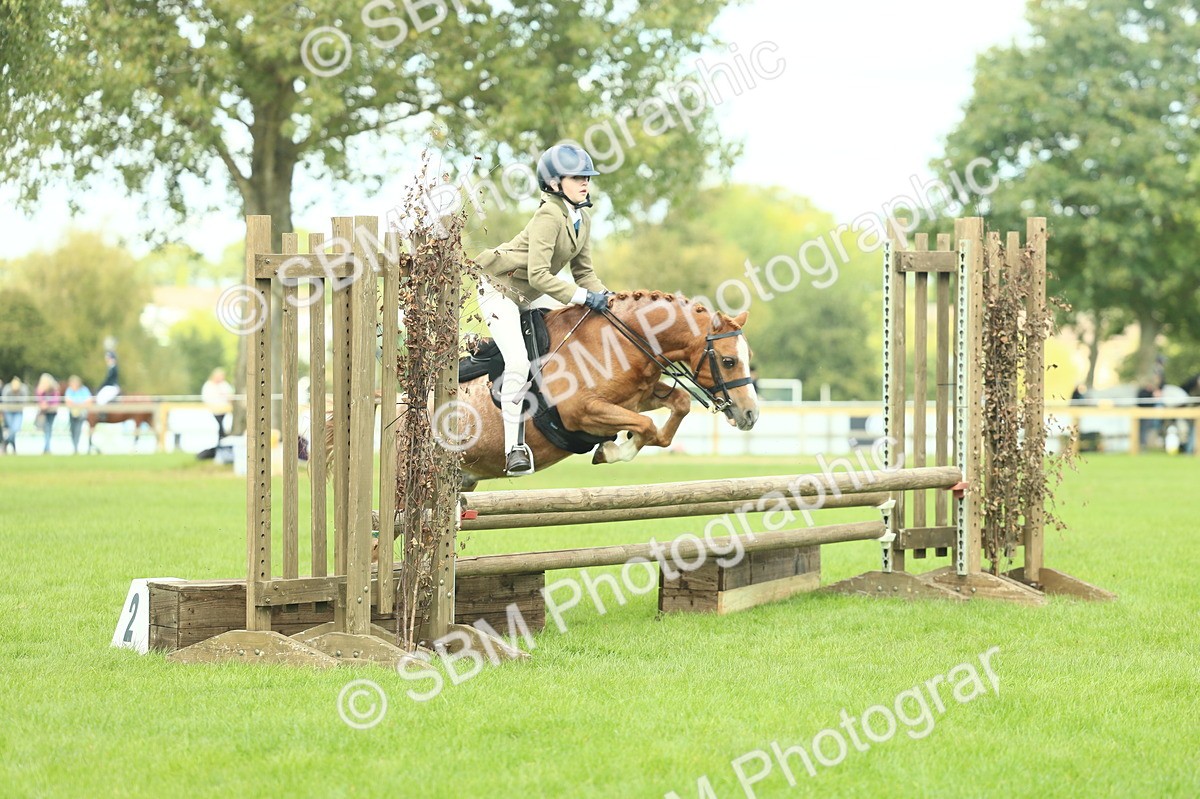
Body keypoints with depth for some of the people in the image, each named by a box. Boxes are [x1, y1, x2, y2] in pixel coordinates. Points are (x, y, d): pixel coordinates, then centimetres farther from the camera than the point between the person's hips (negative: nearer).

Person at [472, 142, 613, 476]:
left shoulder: (583, 220, 3)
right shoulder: (549, 216, -24)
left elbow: (583, 271, 9)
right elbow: (539, 276, -29)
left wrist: (604, 295, -8)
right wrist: (584, 297, -28)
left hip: (525, 298, 10)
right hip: (500, 289, -10)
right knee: (518, 361, -20)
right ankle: (514, 448, -18)